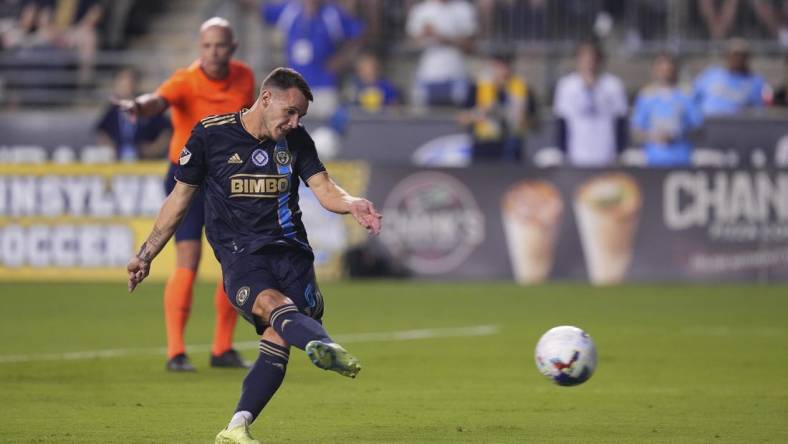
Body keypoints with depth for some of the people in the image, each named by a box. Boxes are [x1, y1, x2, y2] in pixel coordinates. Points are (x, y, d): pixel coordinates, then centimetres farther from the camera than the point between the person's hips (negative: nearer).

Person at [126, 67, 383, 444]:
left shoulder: (296, 140, 11)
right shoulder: (210, 134, 3)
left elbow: (324, 189, 2)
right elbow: (180, 198, 11)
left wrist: (351, 204, -21)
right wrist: (146, 255, 14)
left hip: (290, 250, 4)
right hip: (241, 254, -4)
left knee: (278, 338, -15)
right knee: (272, 304, -34)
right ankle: (325, 347, -67)